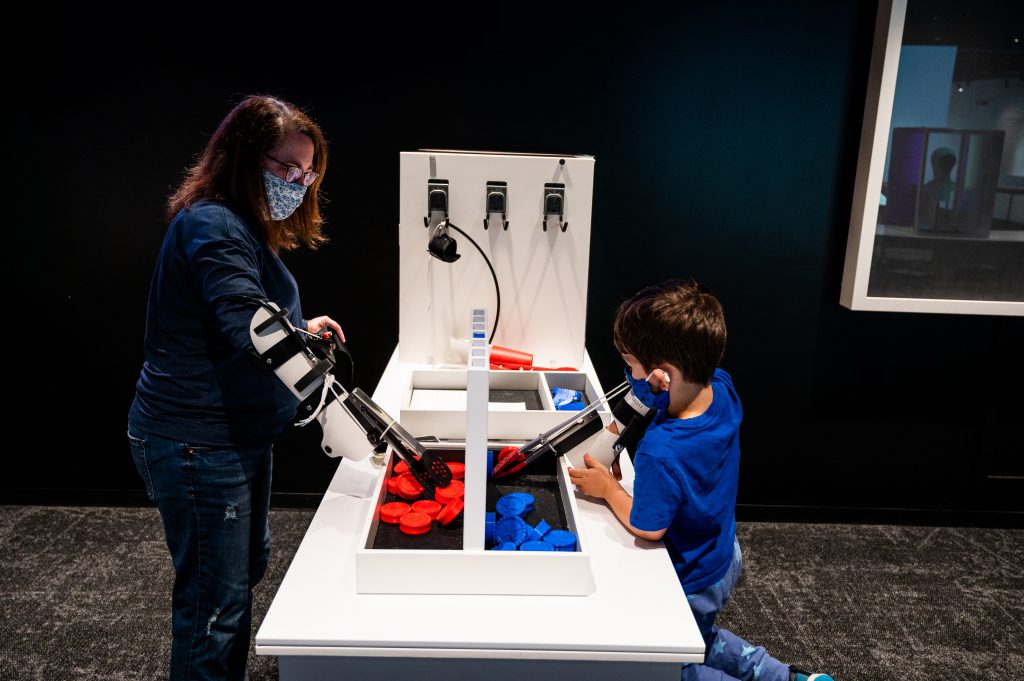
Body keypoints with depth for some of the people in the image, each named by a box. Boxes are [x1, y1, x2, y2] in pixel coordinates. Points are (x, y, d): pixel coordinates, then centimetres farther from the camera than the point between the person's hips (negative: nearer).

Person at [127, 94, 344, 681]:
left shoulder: (245, 226, 13)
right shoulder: (212, 226, -20)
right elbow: (254, 330, -36)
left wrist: (300, 327, 9)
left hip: (237, 435, 11)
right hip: (197, 443, -11)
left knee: (248, 566, 24)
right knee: (216, 600, 1)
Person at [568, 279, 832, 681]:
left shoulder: (660, 454, -42)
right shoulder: (721, 387, -20)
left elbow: (647, 528, -25)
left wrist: (607, 488, -12)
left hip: (693, 584, -7)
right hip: (725, 557, 8)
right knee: (701, 639, 34)